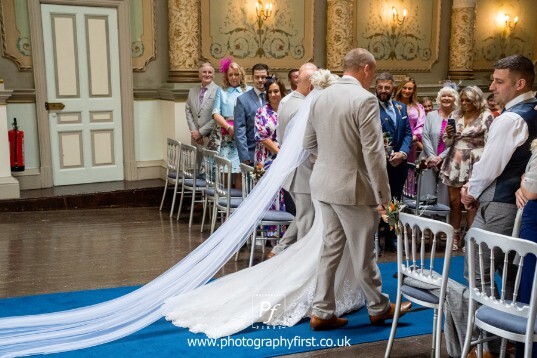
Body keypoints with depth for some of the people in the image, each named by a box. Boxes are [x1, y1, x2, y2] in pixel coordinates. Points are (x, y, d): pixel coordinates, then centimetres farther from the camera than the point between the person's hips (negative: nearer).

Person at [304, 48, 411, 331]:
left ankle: (322, 311, 18)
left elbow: (309, 142, 14)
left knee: (331, 247, 14)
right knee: (362, 253, 8)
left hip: (324, 182, 7)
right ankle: (379, 308, 27)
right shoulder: (364, 99, -16)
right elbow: (373, 152, -18)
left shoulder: (321, 97, 6)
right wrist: (383, 192, -11)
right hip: (352, 185, -7)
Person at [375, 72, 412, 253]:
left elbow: (408, 133, 8)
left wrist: (402, 153, -9)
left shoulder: (401, 107, 11)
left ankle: (391, 238, 27)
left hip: (399, 163, 6)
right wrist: (387, 155, -20)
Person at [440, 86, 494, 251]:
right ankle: (454, 236, 15)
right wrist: (449, 135, -7)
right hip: (455, 162, 4)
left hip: (475, 164, -4)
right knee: (454, 201, 7)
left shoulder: (486, 116, -3)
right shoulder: (455, 115, 10)